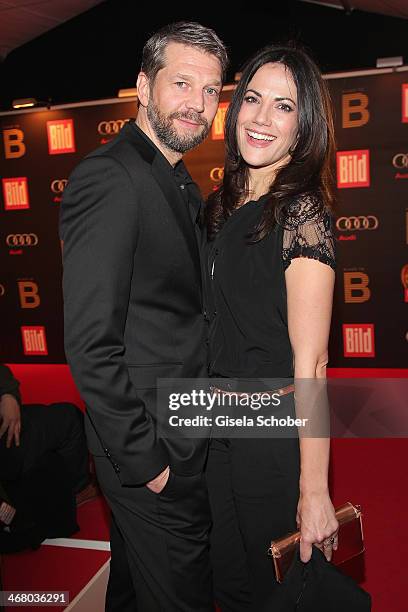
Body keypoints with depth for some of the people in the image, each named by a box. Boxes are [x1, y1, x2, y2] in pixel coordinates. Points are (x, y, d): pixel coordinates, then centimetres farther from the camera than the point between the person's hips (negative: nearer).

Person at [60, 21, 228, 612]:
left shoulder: (181, 185, 11)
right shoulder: (108, 179, -20)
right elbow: (91, 343, -24)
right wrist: (143, 457, -18)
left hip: (187, 441, 9)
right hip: (151, 451, -9)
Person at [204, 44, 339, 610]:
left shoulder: (302, 210, -18)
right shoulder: (223, 204, 5)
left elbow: (310, 361, -21)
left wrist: (314, 490, -20)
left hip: (275, 433, -7)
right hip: (219, 431, 7)